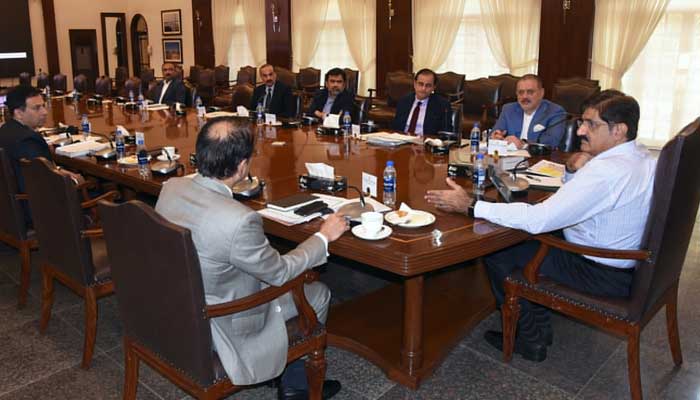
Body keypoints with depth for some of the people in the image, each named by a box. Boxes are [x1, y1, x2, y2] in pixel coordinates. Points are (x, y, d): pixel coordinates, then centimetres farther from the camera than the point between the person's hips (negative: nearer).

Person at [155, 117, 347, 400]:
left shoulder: (171, 187, -13)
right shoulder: (239, 221, -36)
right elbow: (280, 272, -18)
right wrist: (324, 236, -5)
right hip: (218, 326, -7)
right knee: (319, 294, 10)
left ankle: (285, 373, 35)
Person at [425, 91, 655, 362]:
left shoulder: (607, 171, -30)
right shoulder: (642, 157, 3)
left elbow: (538, 219, -33)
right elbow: (577, 198, 14)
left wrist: (470, 206, -30)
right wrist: (572, 171, -8)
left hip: (601, 276, -10)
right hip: (625, 261, 10)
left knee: (496, 251, -2)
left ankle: (531, 339, 16)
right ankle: (538, 326, 27)